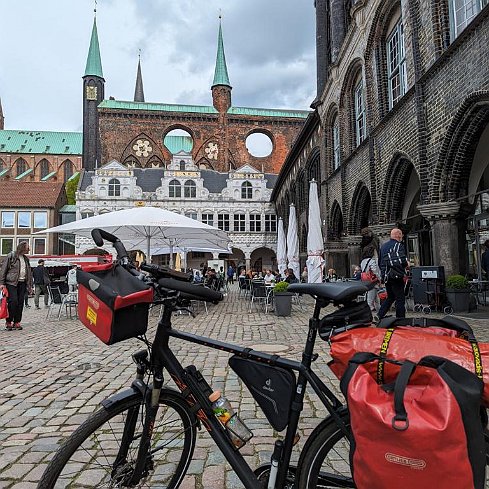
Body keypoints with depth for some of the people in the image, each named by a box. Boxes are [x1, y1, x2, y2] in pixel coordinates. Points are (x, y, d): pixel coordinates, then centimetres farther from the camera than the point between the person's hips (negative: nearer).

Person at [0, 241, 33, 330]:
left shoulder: (26, 259, 16)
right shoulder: (11, 256, -2)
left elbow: (29, 272, 19)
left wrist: (30, 285, 14)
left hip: (22, 283, 6)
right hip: (12, 283, -5)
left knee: (20, 303, 3)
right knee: (13, 301, -12)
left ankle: (17, 322, 10)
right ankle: (8, 322, 1)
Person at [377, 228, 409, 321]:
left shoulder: (383, 246, 14)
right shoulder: (399, 245, -10)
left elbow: (380, 262, 19)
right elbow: (402, 260, -21)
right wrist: (406, 264, 0)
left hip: (385, 276, 8)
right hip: (396, 276, -8)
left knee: (390, 297, 18)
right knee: (400, 299, 0)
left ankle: (379, 316, 9)